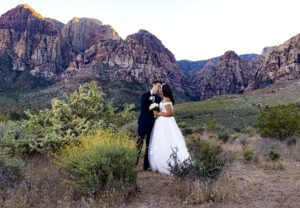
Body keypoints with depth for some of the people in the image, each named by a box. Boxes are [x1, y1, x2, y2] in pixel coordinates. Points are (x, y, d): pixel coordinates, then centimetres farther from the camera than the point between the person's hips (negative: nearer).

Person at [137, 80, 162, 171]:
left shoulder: (159, 98, 13)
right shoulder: (145, 95, 0)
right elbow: (143, 110, -9)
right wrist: (154, 114, -10)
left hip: (153, 124, 5)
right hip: (144, 123, -5)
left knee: (150, 145, 6)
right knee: (140, 143, -6)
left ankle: (146, 166, 12)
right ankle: (134, 163, 1)